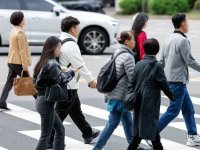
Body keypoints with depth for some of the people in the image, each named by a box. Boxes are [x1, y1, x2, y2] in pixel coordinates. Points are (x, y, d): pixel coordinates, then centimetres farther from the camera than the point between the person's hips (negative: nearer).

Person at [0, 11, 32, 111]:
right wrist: (25, 65, -18)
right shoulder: (20, 32, -17)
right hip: (19, 62, -8)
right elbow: (22, 50, -19)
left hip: (11, 61, 8)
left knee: (9, 82, 6)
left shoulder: (13, 31, 12)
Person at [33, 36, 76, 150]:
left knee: (60, 130, 17)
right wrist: (71, 73, -10)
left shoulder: (43, 62, 10)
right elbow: (60, 79, -28)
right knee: (46, 136, -2)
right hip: (47, 102, -9)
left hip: (41, 100, 9)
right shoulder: (52, 64, -17)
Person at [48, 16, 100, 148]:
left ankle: (88, 134, 34)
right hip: (68, 85, -10)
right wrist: (91, 80, -9)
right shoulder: (70, 44, -20)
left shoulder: (60, 41, 8)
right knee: (60, 113, -3)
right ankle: (49, 140, 0)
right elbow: (80, 65, -19)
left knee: (76, 109, 21)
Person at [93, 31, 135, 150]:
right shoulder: (128, 57, -16)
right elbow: (133, 77, -19)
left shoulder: (117, 54, 13)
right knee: (113, 123, -4)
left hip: (113, 93, 9)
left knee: (128, 122, 16)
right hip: (120, 96, -9)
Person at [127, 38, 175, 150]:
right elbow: (163, 84, -8)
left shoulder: (139, 65, 4)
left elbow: (133, 82, 4)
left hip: (139, 102, 7)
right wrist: (172, 95, 7)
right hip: (150, 103, -6)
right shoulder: (157, 66, -11)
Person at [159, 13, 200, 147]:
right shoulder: (183, 41, -16)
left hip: (170, 79, 9)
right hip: (178, 80, -9)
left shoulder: (169, 39, 11)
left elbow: (162, 60, 14)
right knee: (174, 111, -5)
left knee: (188, 108, 14)